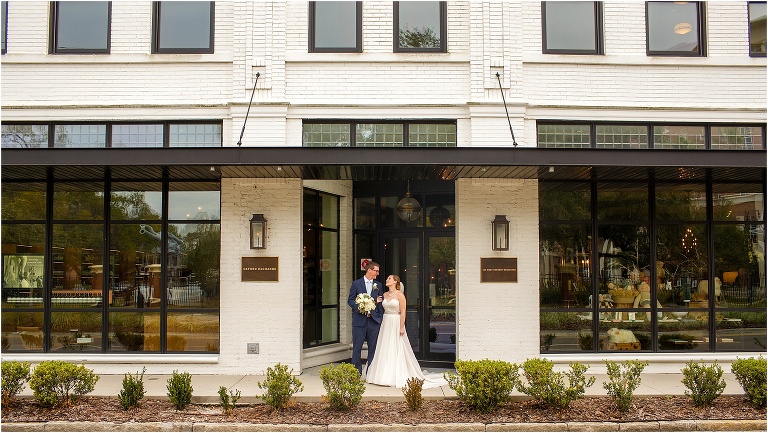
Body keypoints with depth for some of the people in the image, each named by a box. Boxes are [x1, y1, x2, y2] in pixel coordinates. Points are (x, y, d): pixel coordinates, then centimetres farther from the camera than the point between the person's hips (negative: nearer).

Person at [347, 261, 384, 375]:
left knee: (373, 348, 4)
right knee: (357, 348, 0)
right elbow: (350, 300, 1)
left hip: (374, 320, 3)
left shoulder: (378, 285, 12)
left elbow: (381, 302, 12)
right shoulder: (356, 283, 3)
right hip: (359, 320, -2)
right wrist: (360, 309, -14)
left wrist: (380, 317, 4)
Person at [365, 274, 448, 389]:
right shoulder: (385, 295, 11)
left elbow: (403, 312, -11)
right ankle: (385, 376, 11)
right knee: (385, 350, 5)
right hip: (385, 324, 6)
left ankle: (397, 377, 0)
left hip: (396, 324, -6)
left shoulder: (399, 295, -8)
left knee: (396, 350, -5)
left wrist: (401, 327, -15)